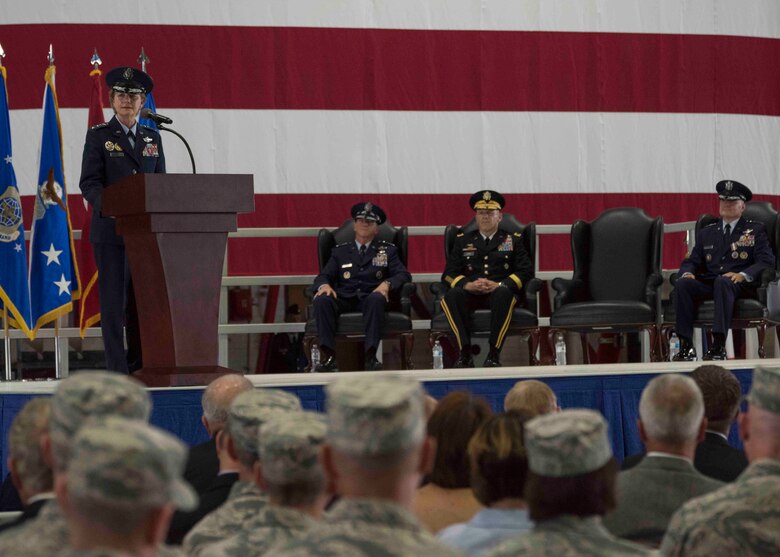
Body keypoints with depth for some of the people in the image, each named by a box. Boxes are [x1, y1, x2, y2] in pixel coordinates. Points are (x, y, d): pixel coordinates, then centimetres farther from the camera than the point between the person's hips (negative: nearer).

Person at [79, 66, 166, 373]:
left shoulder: (152, 138, 16)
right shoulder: (98, 135, 3)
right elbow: (88, 183, -6)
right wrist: (107, 205, -25)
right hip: (110, 230, -4)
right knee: (114, 302, -5)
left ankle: (141, 366, 13)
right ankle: (117, 370, -3)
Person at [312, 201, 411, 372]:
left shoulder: (387, 251, 20)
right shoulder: (340, 251, 22)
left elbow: (404, 275, 8)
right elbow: (323, 276, 13)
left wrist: (387, 283, -15)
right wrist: (324, 285, -13)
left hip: (370, 298, -1)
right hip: (344, 299, 1)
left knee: (376, 299, -38)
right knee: (322, 300, -31)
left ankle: (370, 356, -42)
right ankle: (328, 356, -36)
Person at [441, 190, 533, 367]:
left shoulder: (513, 240, 18)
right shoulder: (463, 241, 21)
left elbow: (526, 271, 5)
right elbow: (449, 273, 11)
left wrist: (499, 285, -13)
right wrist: (467, 284, -13)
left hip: (499, 291, -1)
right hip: (471, 293, 1)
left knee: (503, 293, -39)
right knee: (451, 296, -33)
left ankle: (494, 354, -36)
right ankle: (465, 352, -32)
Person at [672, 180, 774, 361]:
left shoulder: (755, 231, 14)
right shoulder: (706, 233, 25)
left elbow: (766, 261, 1)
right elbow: (691, 261, 20)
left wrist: (743, 275, -18)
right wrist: (687, 273, -7)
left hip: (741, 286, -4)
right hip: (708, 285, 4)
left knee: (723, 281, -40)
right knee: (682, 284, -28)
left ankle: (719, 346, -47)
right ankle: (686, 347, -34)